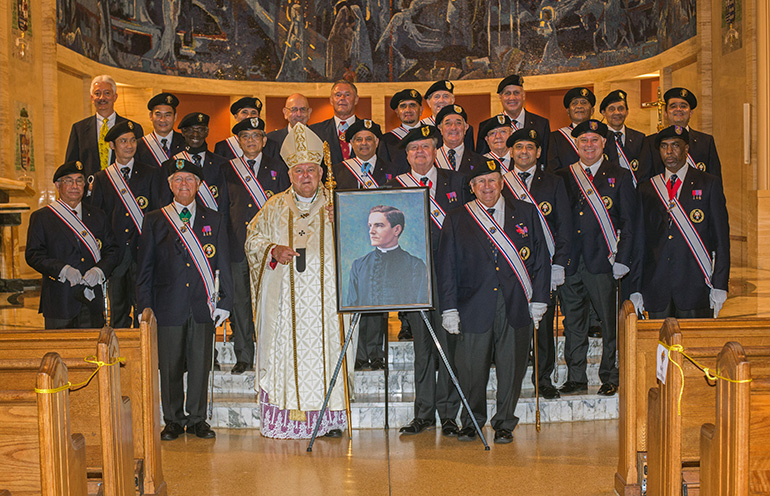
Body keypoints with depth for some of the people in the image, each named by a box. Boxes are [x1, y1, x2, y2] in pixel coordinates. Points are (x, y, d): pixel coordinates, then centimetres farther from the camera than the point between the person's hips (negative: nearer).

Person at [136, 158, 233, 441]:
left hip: (203, 306, 1)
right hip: (168, 306, 0)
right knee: (170, 367, 5)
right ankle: (173, 420, 19)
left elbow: (223, 266, 8)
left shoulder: (215, 220, 9)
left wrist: (224, 302, 0)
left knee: (201, 365, 5)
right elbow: (145, 267, 6)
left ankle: (197, 419, 18)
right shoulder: (155, 221, 7)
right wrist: (145, 306, -1)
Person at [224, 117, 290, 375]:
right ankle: (243, 357, 13)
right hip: (239, 244, 1)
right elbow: (225, 209, 12)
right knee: (240, 300, 3)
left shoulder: (277, 168, 9)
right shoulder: (229, 170, 11)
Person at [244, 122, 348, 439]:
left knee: (326, 347, -3)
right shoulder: (275, 208, 12)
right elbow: (253, 241, 13)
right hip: (286, 300, 1)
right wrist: (273, 251, -6)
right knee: (287, 350, -3)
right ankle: (289, 417, 3)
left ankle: (330, 418, 4)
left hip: (325, 296, 0)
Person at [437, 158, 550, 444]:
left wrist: (539, 300, 3)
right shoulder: (456, 220, 7)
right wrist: (449, 308, -2)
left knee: (511, 368, 6)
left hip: (516, 307, 1)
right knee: (472, 369, 2)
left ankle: (504, 423, 22)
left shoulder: (526, 213, 10)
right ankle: (471, 421, 23)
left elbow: (541, 259, 9)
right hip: (475, 307, -1)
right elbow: (446, 267, 5)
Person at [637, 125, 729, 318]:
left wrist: (720, 286, -5)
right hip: (656, 286, 2)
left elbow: (722, 238, 2)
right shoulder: (646, 189, 12)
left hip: (695, 285, -2)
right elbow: (641, 240, 11)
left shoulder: (709, 184, 5)